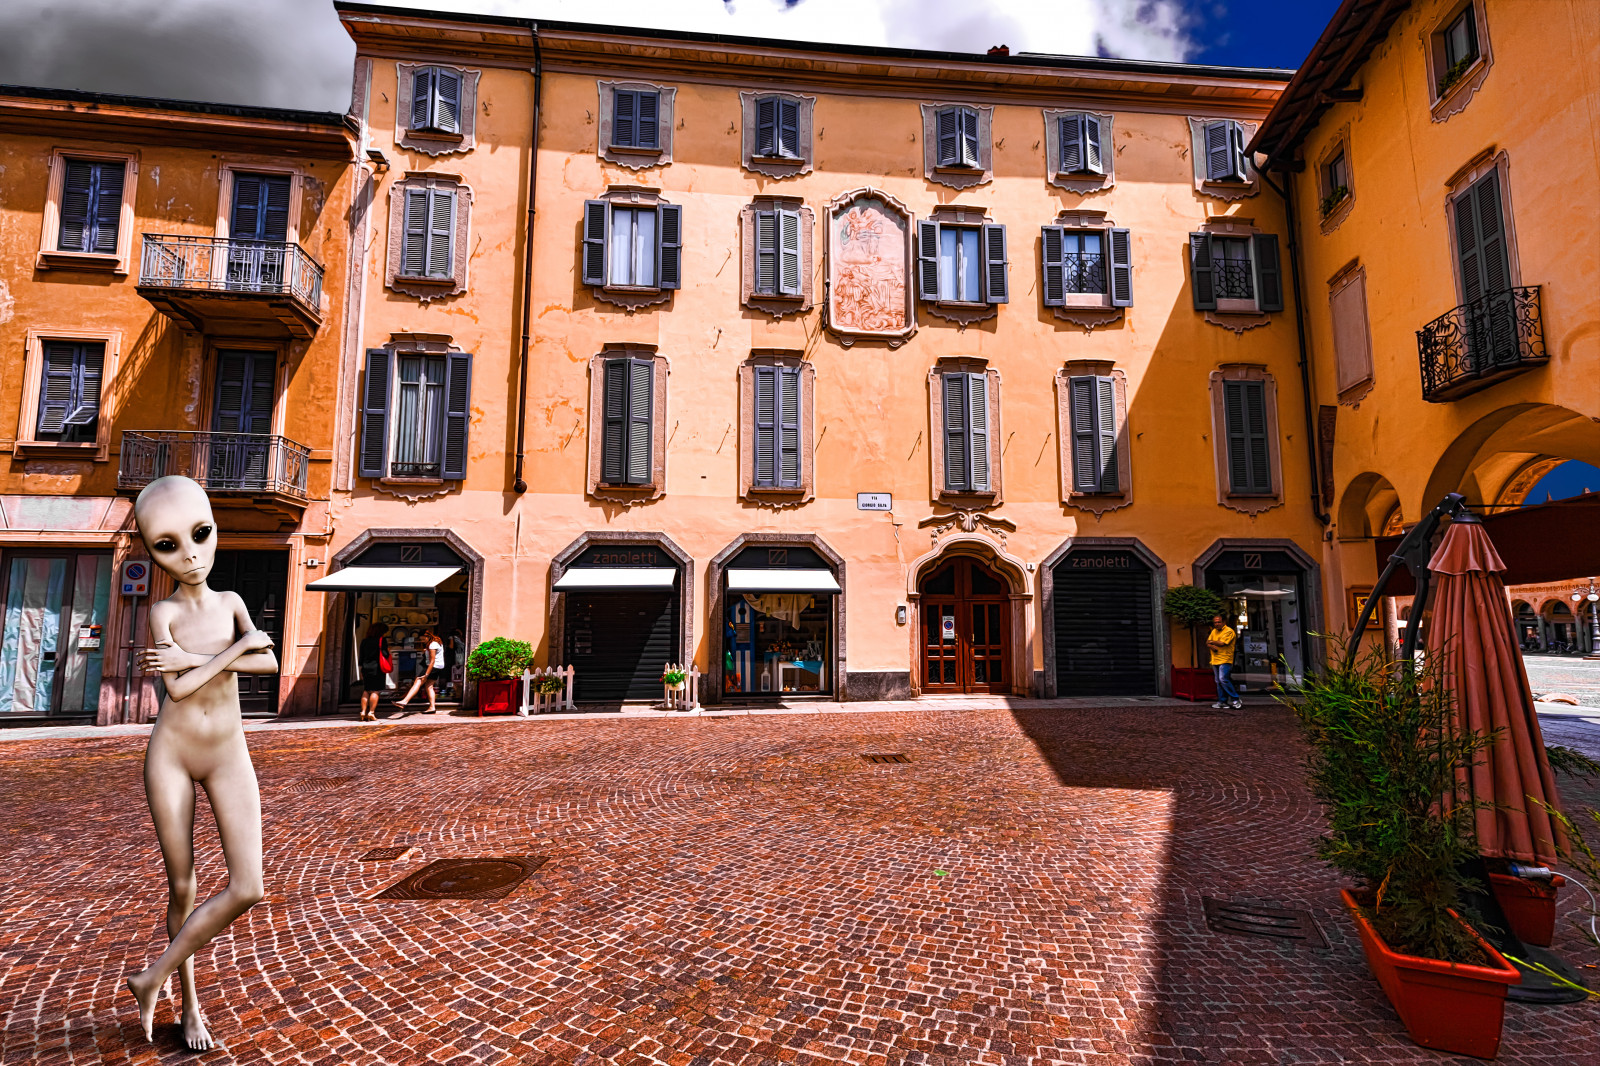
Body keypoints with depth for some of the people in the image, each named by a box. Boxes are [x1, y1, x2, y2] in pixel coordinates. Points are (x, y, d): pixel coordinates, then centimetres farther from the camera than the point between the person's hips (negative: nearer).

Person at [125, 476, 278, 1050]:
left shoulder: (230, 602, 0)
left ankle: (154, 976, 12)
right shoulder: (162, 611, -8)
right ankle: (190, 1002, 28)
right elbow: (178, 688, -20)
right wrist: (239, 646, -14)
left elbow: (269, 663, -14)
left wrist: (195, 657, -20)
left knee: (247, 887, -9)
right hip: (171, 754, -2)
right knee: (181, 886, 9)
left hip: (228, 755, 2)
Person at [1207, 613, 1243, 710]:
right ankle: (1222, 701, 13)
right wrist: (1212, 646, -10)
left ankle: (1236, 699, -9)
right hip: (1215, 660, 8)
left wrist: (1212, 642, 0)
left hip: (1225, 660, -8)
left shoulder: (1229, 631, -7)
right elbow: (1208, 643, 12)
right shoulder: (1214, 631, 17)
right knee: (1218, 681, 8)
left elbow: (1222, 643, -17)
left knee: (1223, 679, -17)